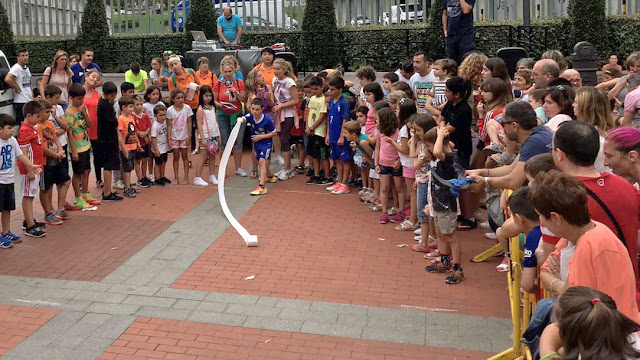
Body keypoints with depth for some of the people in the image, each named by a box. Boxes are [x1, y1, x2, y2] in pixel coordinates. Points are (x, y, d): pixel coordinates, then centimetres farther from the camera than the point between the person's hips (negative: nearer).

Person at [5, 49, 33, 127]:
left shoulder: (26, 68, 15)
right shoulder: (16, 68, -12)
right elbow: (7, 79, -29)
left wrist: (32, 95, 18)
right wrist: (17, 88, -18)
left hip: (29, 101, 9)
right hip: (21, 103, -9)